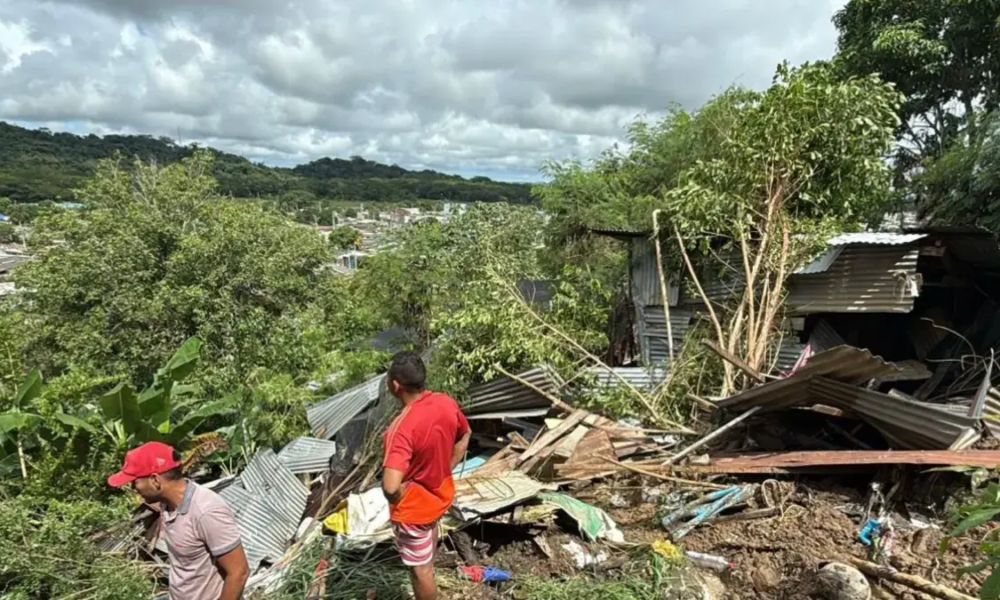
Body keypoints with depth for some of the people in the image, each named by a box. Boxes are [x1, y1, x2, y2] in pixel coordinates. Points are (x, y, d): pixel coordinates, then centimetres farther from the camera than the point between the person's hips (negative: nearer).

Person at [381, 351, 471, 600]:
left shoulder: (402, 428, -37)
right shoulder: (446, 403, -15)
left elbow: (390, 486, -44)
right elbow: (464, 436, 4)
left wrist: (397, 498, -22)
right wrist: (445, 470, 9)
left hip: (414, 507, -8)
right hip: (442, 493, 8)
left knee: (420, 568, 16)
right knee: (431, 525, 40)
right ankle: (430, 564, 71)